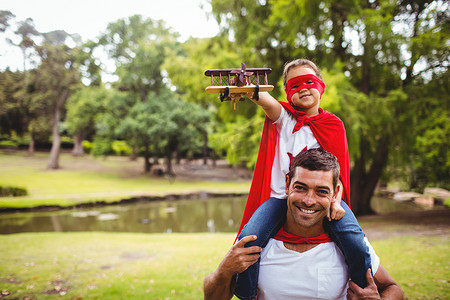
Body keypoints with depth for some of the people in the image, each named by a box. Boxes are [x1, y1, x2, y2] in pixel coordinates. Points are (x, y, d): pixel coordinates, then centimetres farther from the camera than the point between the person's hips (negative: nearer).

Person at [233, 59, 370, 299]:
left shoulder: (334, 125, 12)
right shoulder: (283, 117, 7)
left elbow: (338, 170, 8)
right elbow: (265, 100, -18)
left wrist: (336, 200, -13)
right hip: (280, 196, 0)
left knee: (355, 242, -27)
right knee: (247, 241, -25)